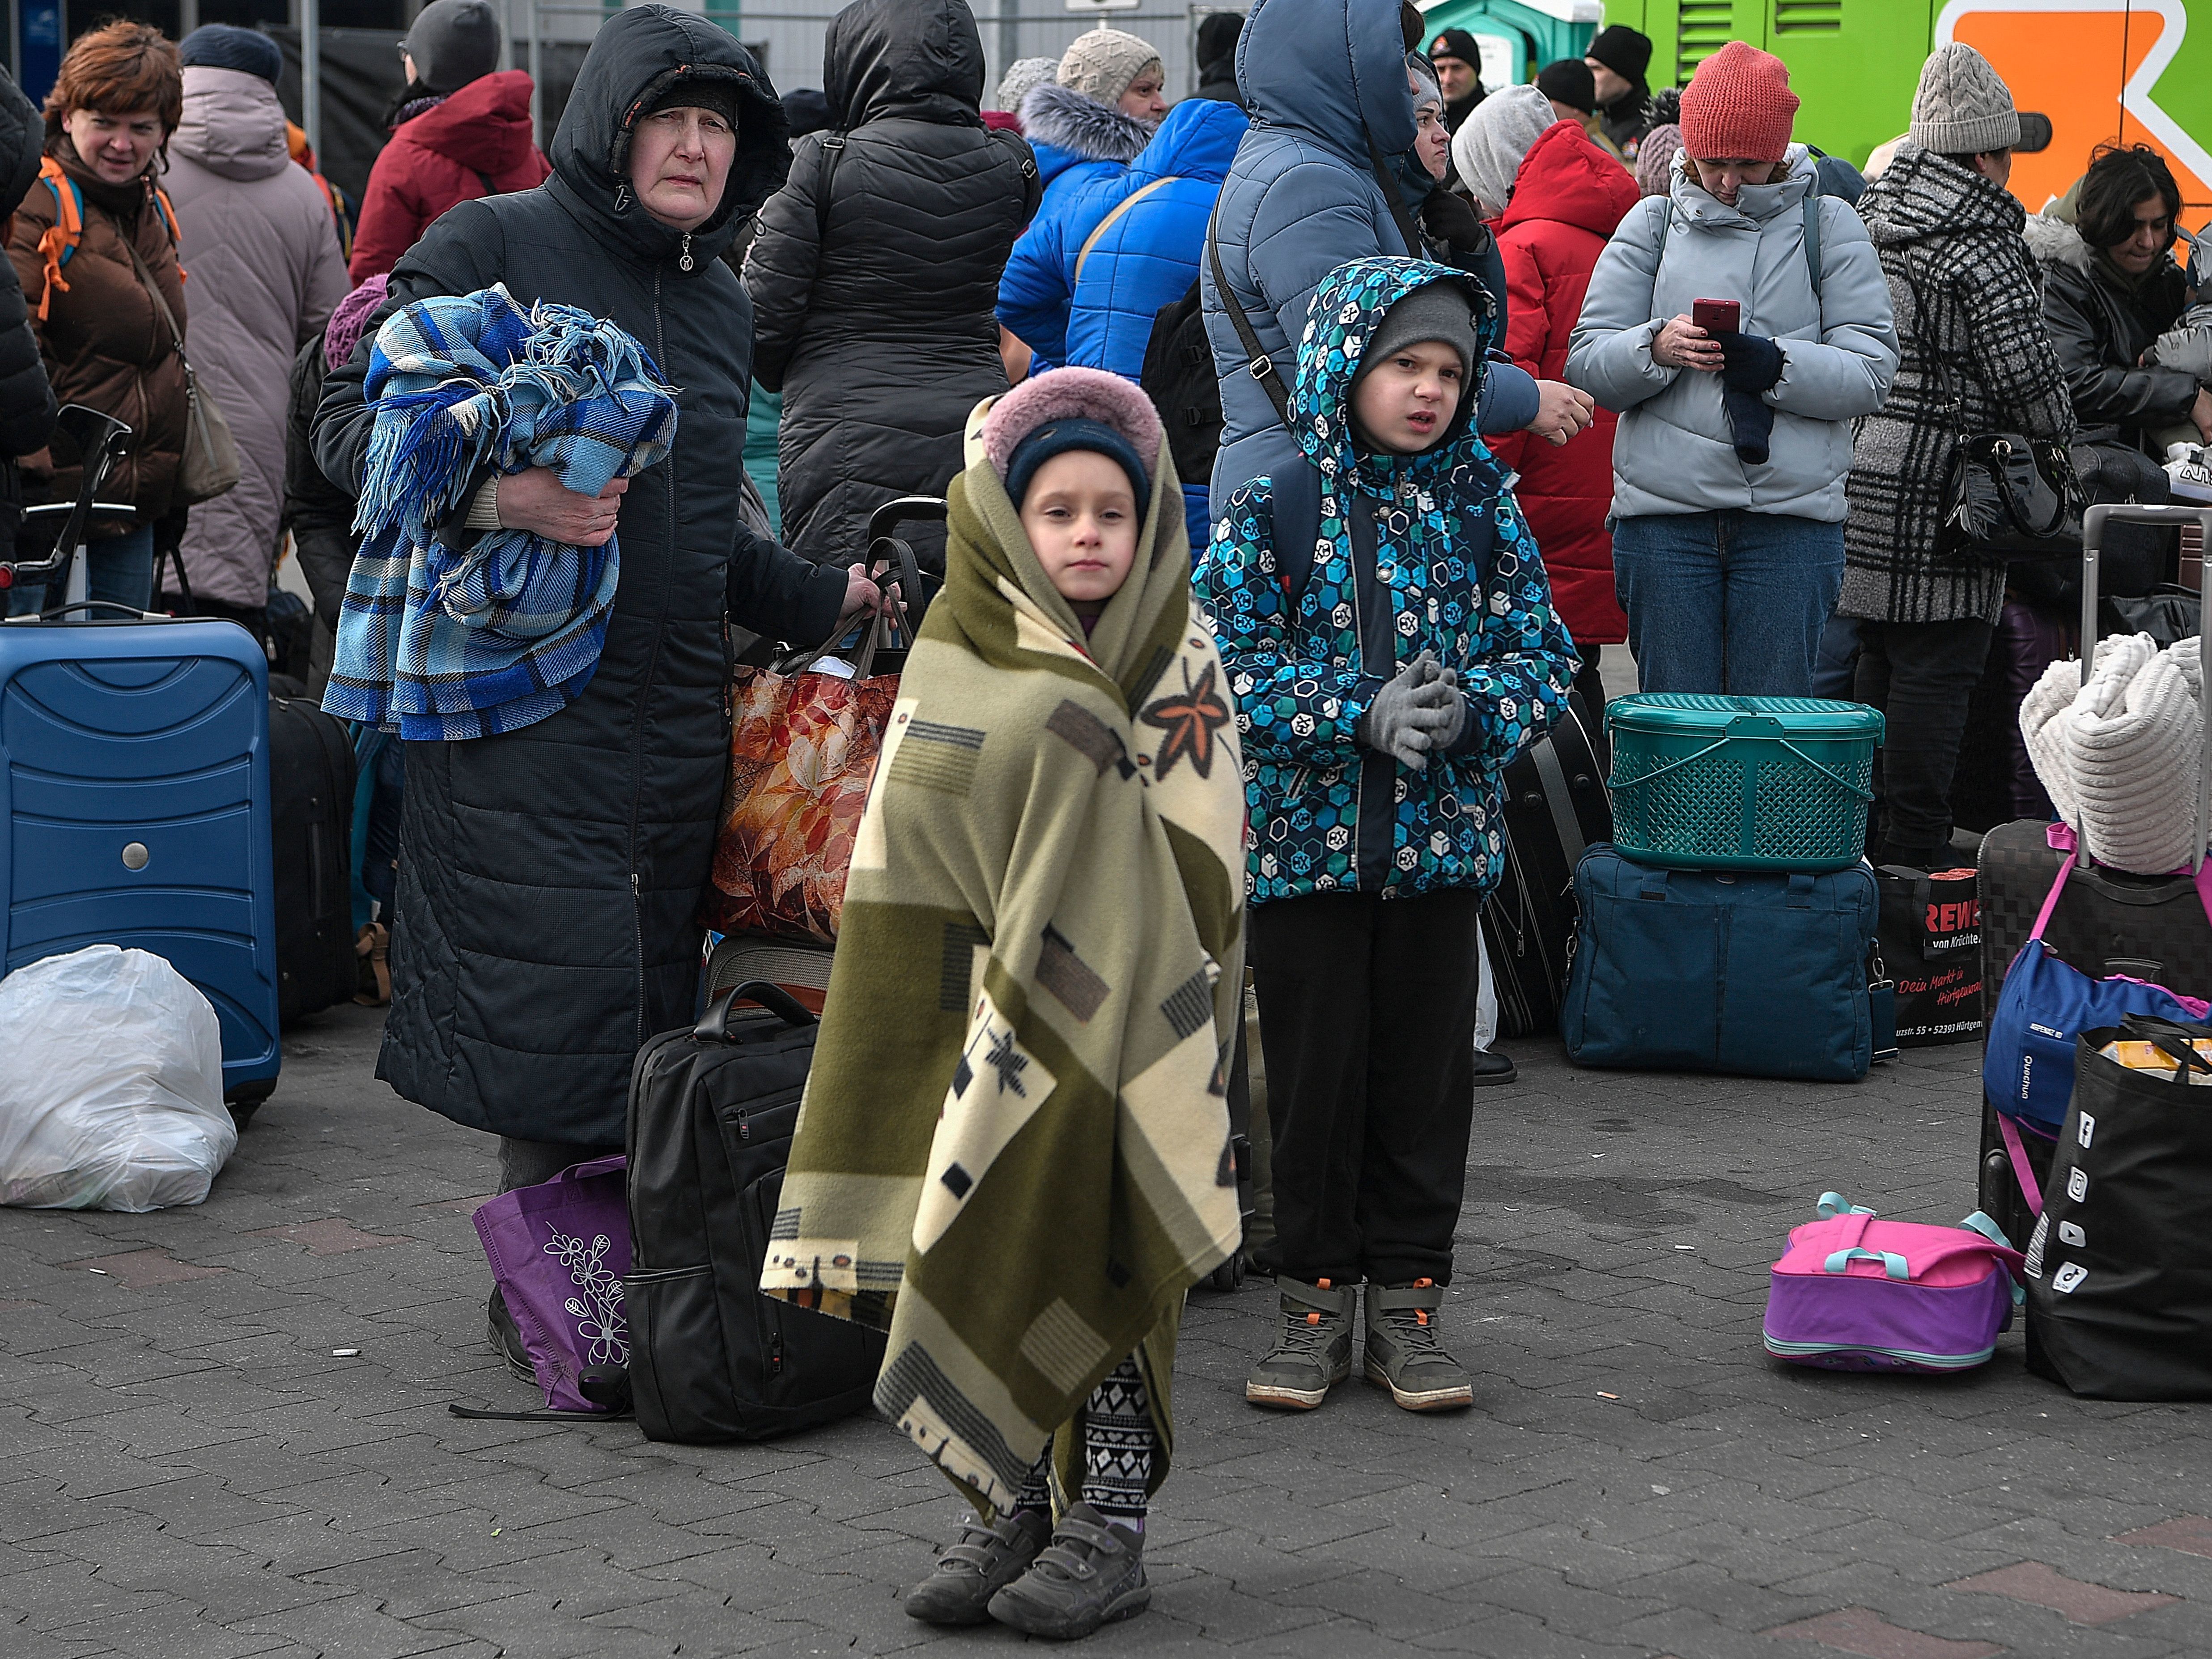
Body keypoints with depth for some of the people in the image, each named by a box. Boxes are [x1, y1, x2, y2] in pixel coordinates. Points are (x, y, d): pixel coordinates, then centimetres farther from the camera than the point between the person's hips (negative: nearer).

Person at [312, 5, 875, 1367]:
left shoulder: (723, 306, 19)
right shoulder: (489, 249, -2)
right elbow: (354, 425, -7)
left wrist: (827, 599, 17)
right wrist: (491, 495, -21)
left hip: (674, 718, 7)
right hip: (521, 707, -6)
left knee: (650, 1010, 7)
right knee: (553, 1001, -9)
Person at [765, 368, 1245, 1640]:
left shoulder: (1180, 657, 0)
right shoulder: (958, 653, 5)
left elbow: (1199, 865, -10)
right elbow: (907, 867, 5)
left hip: (1118, 1024, -3)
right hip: (975, 1015, 3)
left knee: (1096, 1266, -2)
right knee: (984, 1267, 7)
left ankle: (1111, 1524, 9)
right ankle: (1009, 1511, 20)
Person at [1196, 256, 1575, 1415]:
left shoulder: (1482, 506, 4)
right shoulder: (1273, 513, -4)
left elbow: (1543, 654, 4)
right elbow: (1227, 665, -9)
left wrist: (1470, 707, -17)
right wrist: (1360, 716, -20)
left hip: (1444, 840, 2)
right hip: (1306, 837, -2)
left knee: (1426, 1070, 7)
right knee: (1316, 1070, 5)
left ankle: (1407, 1300, 17)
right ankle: (1315, 1299, 17)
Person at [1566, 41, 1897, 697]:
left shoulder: (1828, 225, 7)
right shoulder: (1653, 224, 11)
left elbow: (1870, 372, -1)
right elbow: (1587, 364, 4)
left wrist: (1778, 366, -18)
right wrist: (1656, 349, -16)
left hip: (1793, 518, -1)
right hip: (1663, 513, 1)